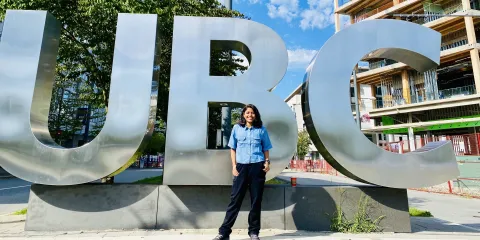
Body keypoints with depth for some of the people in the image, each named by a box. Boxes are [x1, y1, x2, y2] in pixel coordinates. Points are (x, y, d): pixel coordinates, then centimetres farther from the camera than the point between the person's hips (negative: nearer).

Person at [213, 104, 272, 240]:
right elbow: (233, 149, 9)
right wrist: (234, 166, 0)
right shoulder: (237, 128, 9)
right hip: (241, 166, 0)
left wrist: (267, 162, -4)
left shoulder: (261, 129, 9)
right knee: (235, 199, 1)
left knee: (256, 200, 7)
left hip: (257, 167, 1)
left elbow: (265, 149, 12)